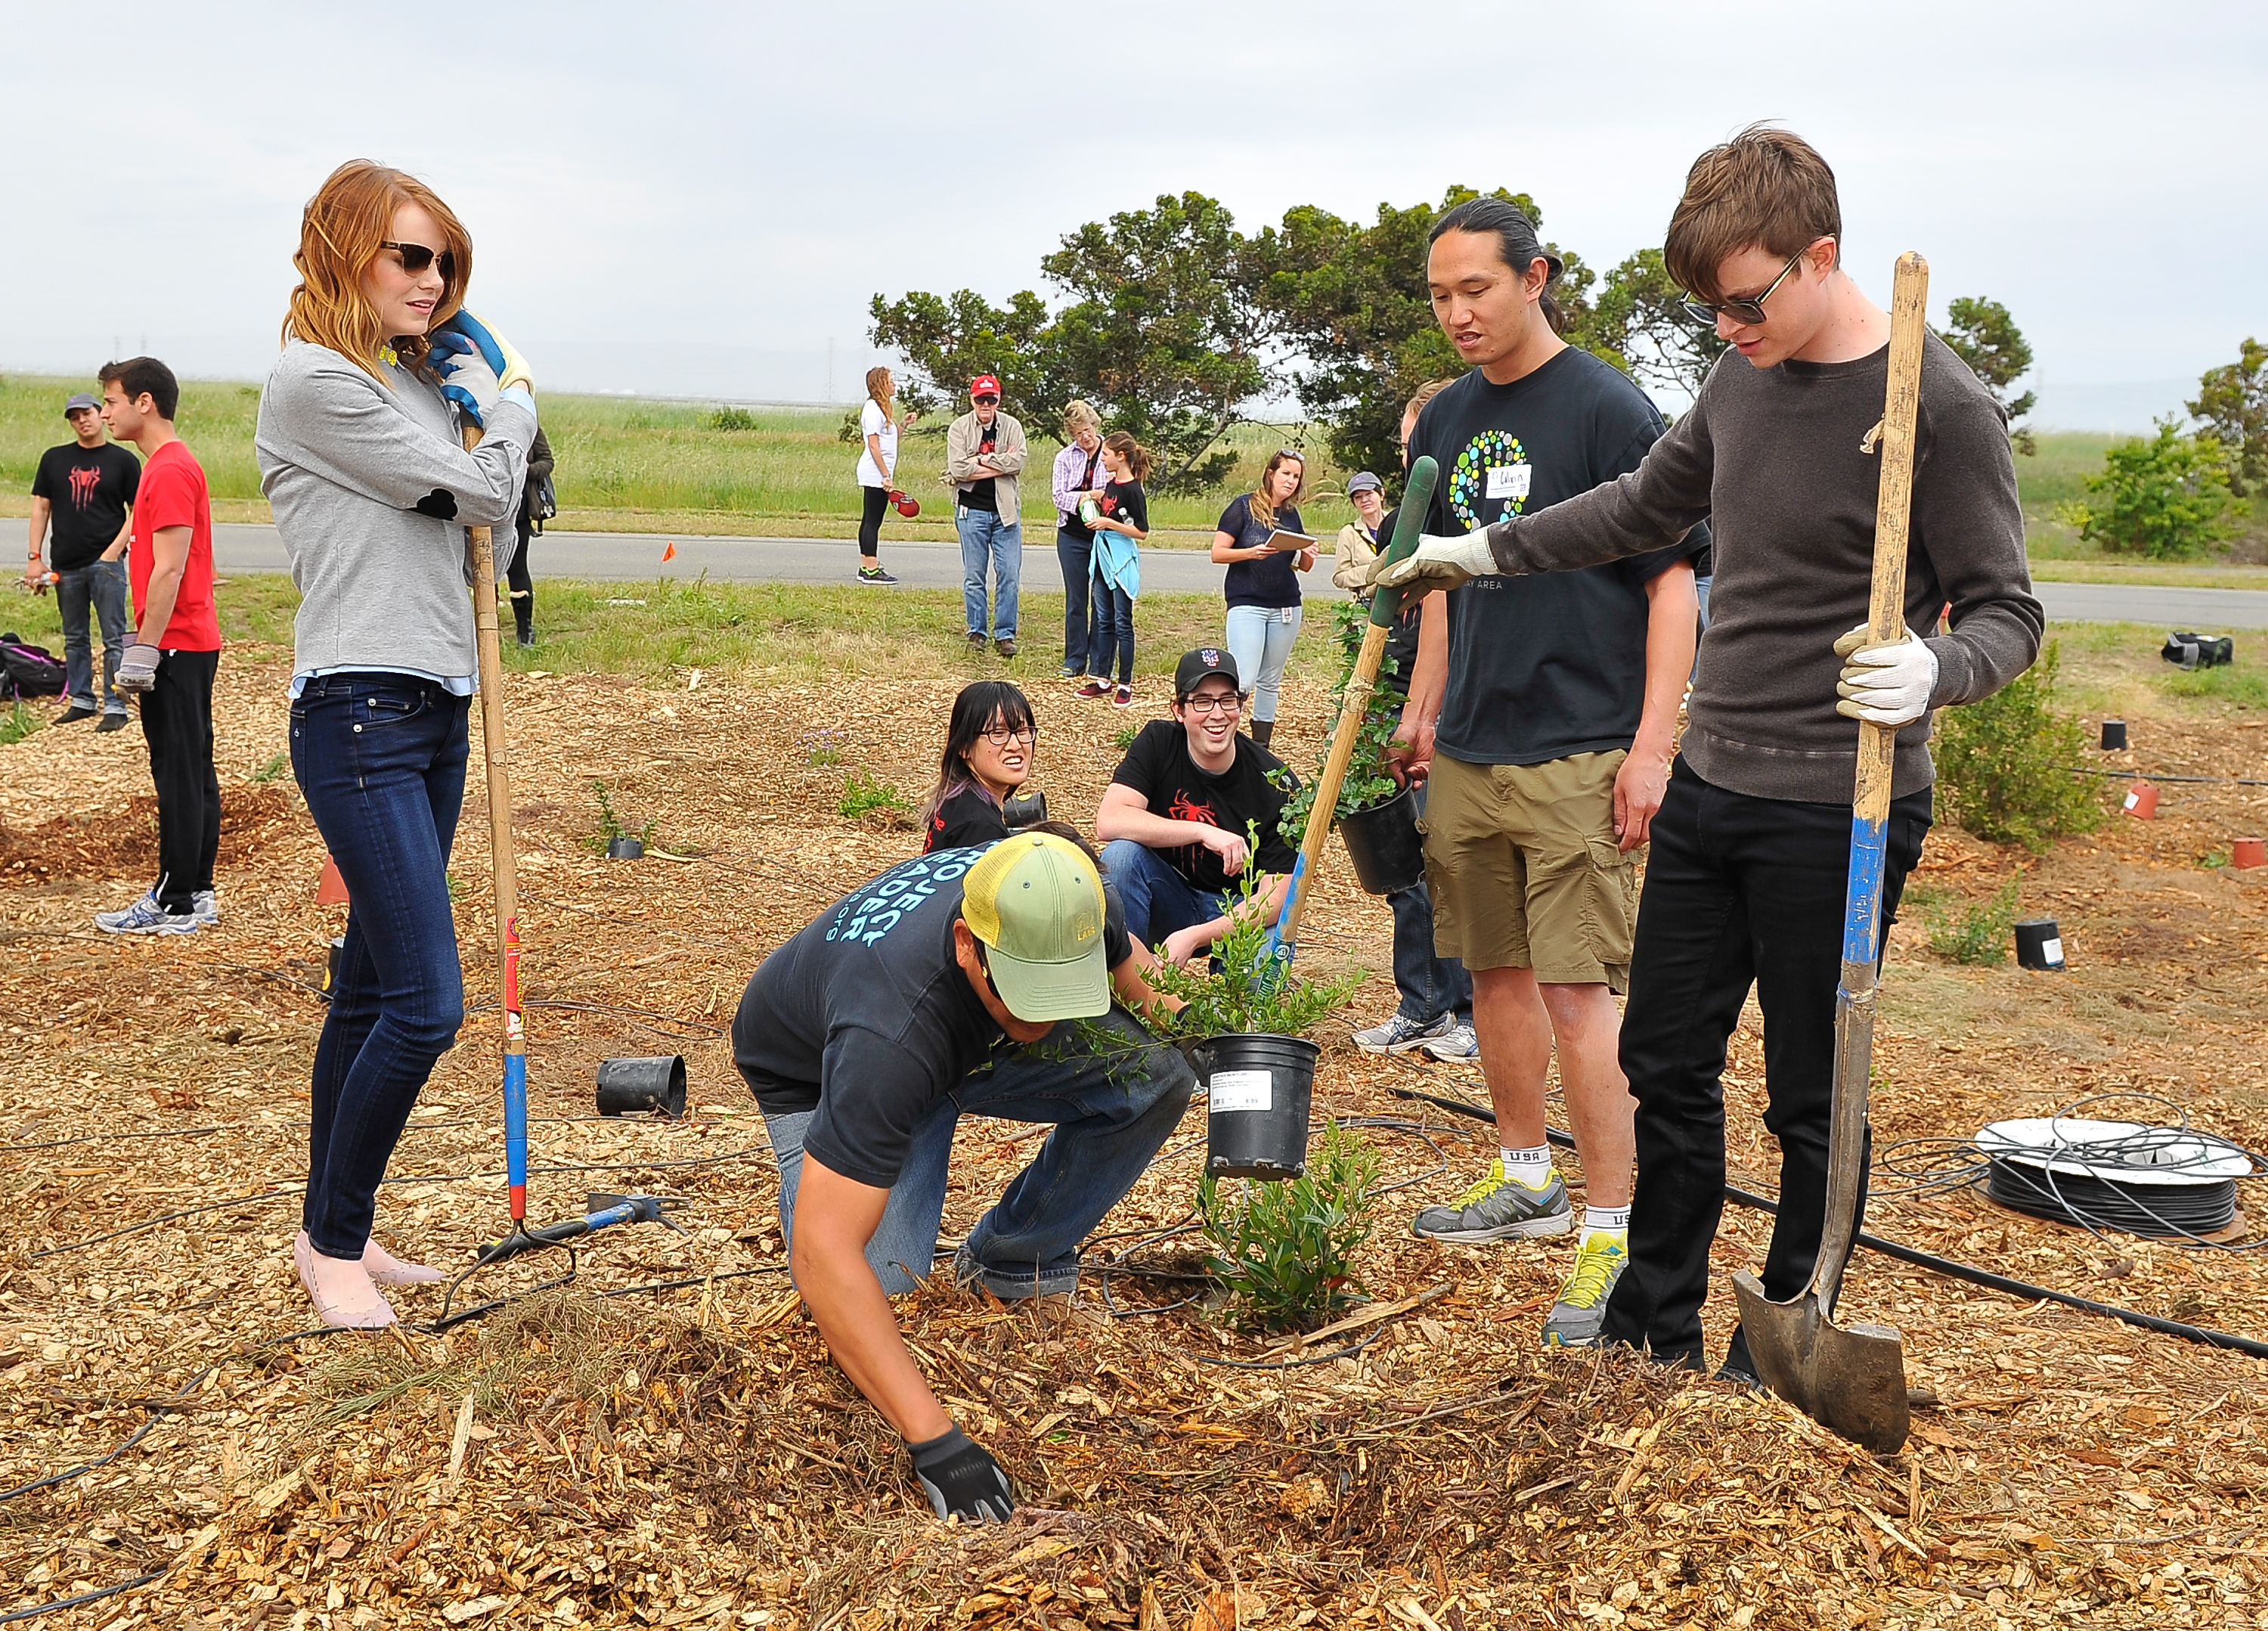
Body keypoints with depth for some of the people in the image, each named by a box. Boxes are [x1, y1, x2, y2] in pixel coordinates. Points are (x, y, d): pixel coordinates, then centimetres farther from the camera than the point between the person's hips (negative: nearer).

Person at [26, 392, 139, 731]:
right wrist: (35, 558, 3)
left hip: (106, 563, -4)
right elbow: (41, 508, 11)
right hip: (66, 565, 4)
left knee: (113, 638, -4)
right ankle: (81, 700, 21)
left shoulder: (123, 460, 1)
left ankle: (115, 706, -1)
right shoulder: (55, 459, 10)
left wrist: (115, 550, -12)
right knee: (74, 638, 12)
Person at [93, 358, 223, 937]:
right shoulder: (174, 465, 17)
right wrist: (140, 644, 23)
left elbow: (169, 570, -21)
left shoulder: (169, 471, -15)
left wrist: (143, 651, -20)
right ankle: (198, 893, 17)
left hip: (175, 649, -10)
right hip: (193, 645, 10)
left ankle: (174, 905, -3)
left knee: (178, 776, -6)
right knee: (195, 773, 12)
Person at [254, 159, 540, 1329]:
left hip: (435, 713, 9)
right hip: (359, 715, -9)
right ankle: (335, 1244, 7)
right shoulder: (314, 381, -11)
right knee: (424, 1002, -10)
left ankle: (330, 1229, 23)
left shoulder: (414, 378, 16)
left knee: (372, 986, 13)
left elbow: (487, 527, 17)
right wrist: (508, 401, 8)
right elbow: (476, 491, -11)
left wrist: (491, 410, 6)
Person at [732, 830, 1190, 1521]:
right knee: (879, 1270, -29)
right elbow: (824, 1254, -50)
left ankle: (1011, 1254, 3)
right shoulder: (890, 1032, -47)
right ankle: (812, 1175, 7)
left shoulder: (1072, 906, -30)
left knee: (1154, 1078, -19)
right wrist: (935, 1441, -54)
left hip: (982, 1039, 5)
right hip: (814, 1070, -4)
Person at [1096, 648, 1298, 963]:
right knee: (1121, 854, -28)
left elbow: (1275, 896, -18)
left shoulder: (1275, 783, -17)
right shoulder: (1158, 744, -11)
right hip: (1167, 901, 2)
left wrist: (1192, 937, -30)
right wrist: (1203, 832, -34)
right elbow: (1109, 821, -24)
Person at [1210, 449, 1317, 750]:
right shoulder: (1243, 507, -3)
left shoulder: (1292, 515, 12)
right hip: (1247, 604, -5)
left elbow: (1304, 566, 18)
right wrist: (1252, 552, -22)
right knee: (1244, 680, -15)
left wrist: (1309, 554, -5)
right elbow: (1218, 553, -7)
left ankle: (1260, 748, 15)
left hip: (1286, 606, 5)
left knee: (1270, 681, 8)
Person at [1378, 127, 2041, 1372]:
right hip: (1711, 784, 7)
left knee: (1812, 1102, 5)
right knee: (1665, 1059, 15)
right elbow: (1645, 508, 23)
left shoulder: (1942, 407, -14)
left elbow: (2007, 612, -12)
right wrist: (1487, 551, 25)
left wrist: (1932, 670, -33)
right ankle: (1656, 1323, 31)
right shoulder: (1742, 380, 7)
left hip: (1840, 811, -7)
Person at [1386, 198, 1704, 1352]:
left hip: (1576, 756, -7)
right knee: (1496, 967, 14)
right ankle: (1526, 1181, 31)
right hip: (1467, 755, 7)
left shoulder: (1606, 408, -8)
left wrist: (1652, 744, -16)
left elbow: (1673, 580, -10)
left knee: (1577, 988, -9)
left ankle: (1613, 1235, -2)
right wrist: (1421, 714, 18)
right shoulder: (1445, 422, 12)